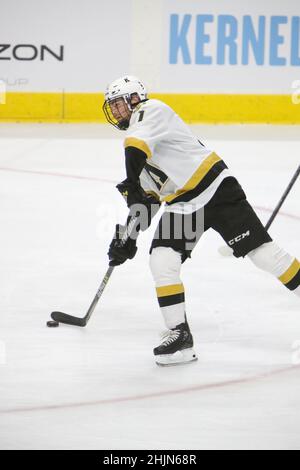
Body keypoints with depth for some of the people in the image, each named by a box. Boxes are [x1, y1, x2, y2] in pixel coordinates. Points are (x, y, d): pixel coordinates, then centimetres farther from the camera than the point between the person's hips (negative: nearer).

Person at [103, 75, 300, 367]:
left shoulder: (151, 111, -7)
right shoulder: (133, 147, 20)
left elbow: (138, 143, -28)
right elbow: (144, 196, 23)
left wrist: (131, 181, -40)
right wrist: (127, 237, 15)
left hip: (214, 187, -8)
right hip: (181, 205, 8)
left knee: (261, 251, -8)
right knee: (162, 260, -11)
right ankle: (179, 333, -8)